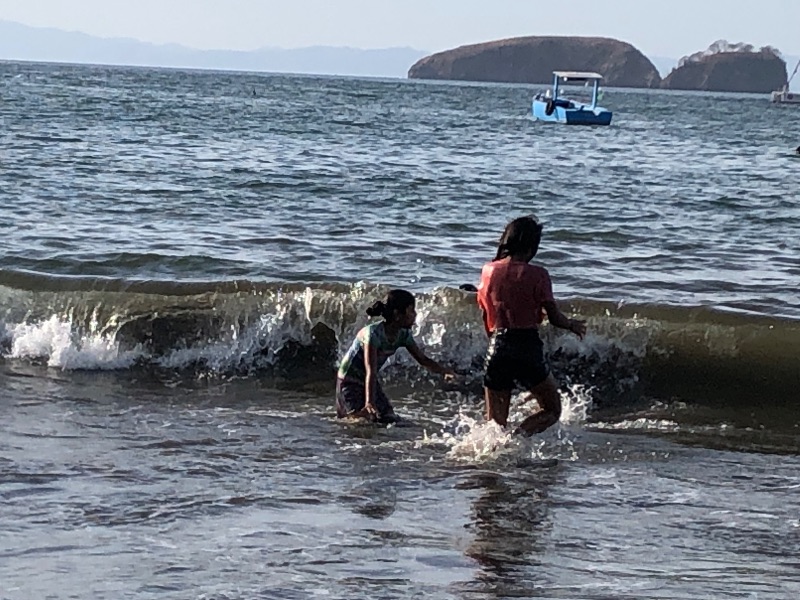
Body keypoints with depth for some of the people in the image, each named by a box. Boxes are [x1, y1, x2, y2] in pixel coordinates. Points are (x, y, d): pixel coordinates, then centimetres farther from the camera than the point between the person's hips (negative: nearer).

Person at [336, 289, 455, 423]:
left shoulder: (403, 335, -6)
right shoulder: (373, 333, -29)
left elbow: (423, 359, 2)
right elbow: (371, 372, -36)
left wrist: (444, 371, -17)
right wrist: (369, 403, -45)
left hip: (370, 383, 8)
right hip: (349, 382, -8)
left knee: (391, 420, 1)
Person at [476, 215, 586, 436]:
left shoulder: (488, 271, 6)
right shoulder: (537, 275, -7)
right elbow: (554, 316, -3)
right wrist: (572, 325, 18)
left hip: (497, 346, 4)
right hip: (528, 348, -4)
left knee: (494, 422, 13)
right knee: (552, 410, 9)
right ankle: (517, 437, -17)